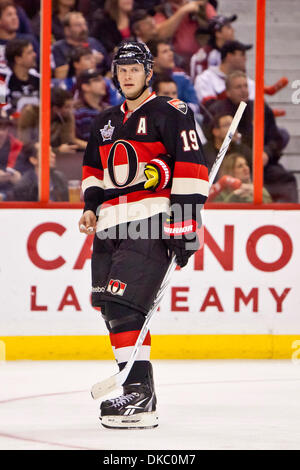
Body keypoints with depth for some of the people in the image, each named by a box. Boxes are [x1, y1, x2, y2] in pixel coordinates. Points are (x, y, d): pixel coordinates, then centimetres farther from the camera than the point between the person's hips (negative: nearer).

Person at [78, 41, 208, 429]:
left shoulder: (170, 114, -3)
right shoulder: (105, 123, 20)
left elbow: (191, 169, -10)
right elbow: (94, 169, 33)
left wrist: (185, 223, -15)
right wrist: (91, 207, 15)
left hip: (152, 222, -8)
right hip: (111, 224, 8)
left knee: (124, 303, -20)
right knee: (111, 308, 6)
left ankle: (140, 395, -21)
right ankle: (137, 389, 15)